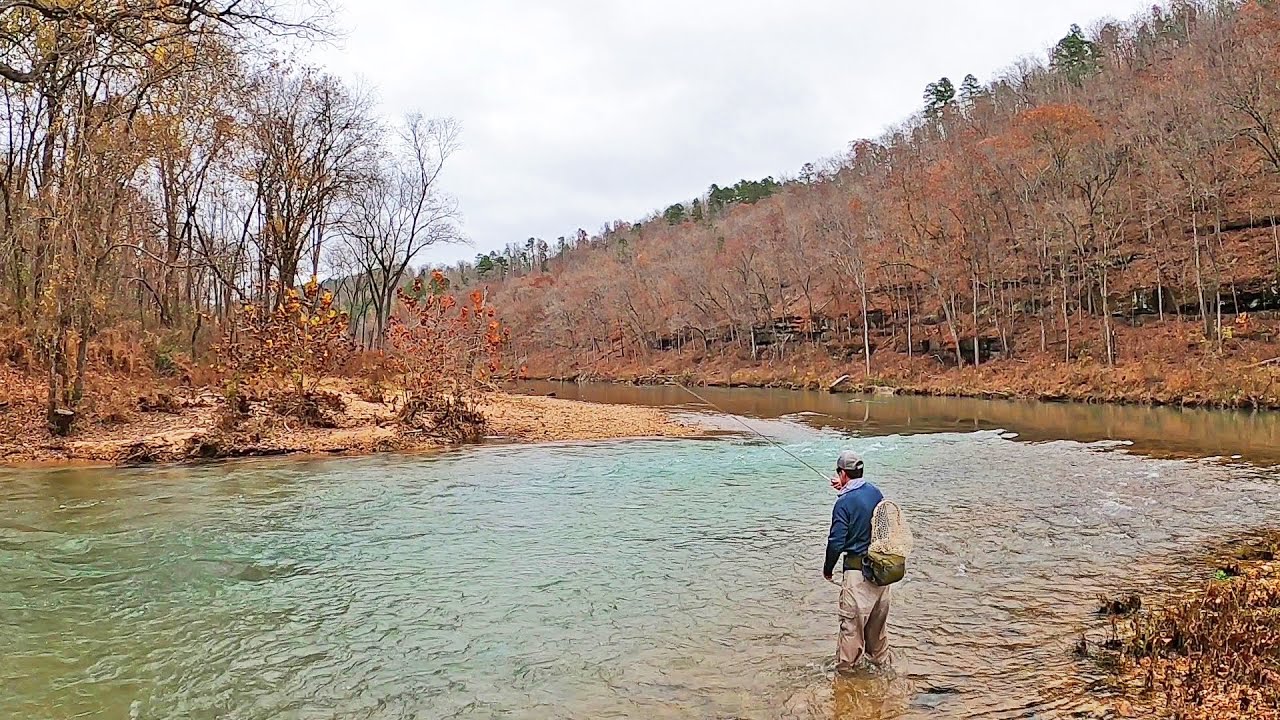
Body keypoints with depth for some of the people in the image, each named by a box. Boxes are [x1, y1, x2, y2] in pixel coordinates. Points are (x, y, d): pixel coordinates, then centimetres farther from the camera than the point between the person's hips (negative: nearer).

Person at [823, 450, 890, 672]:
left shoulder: (843, 503, -18)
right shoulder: (875, 492, 3)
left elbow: (836, 543, -17)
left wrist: (827, 568, -3)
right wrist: (845, 490, 28)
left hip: (857, 570, -7)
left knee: (852, 621, 3)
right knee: (878, 617, 23)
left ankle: (846, 666, 13)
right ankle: (880, 658, 39)